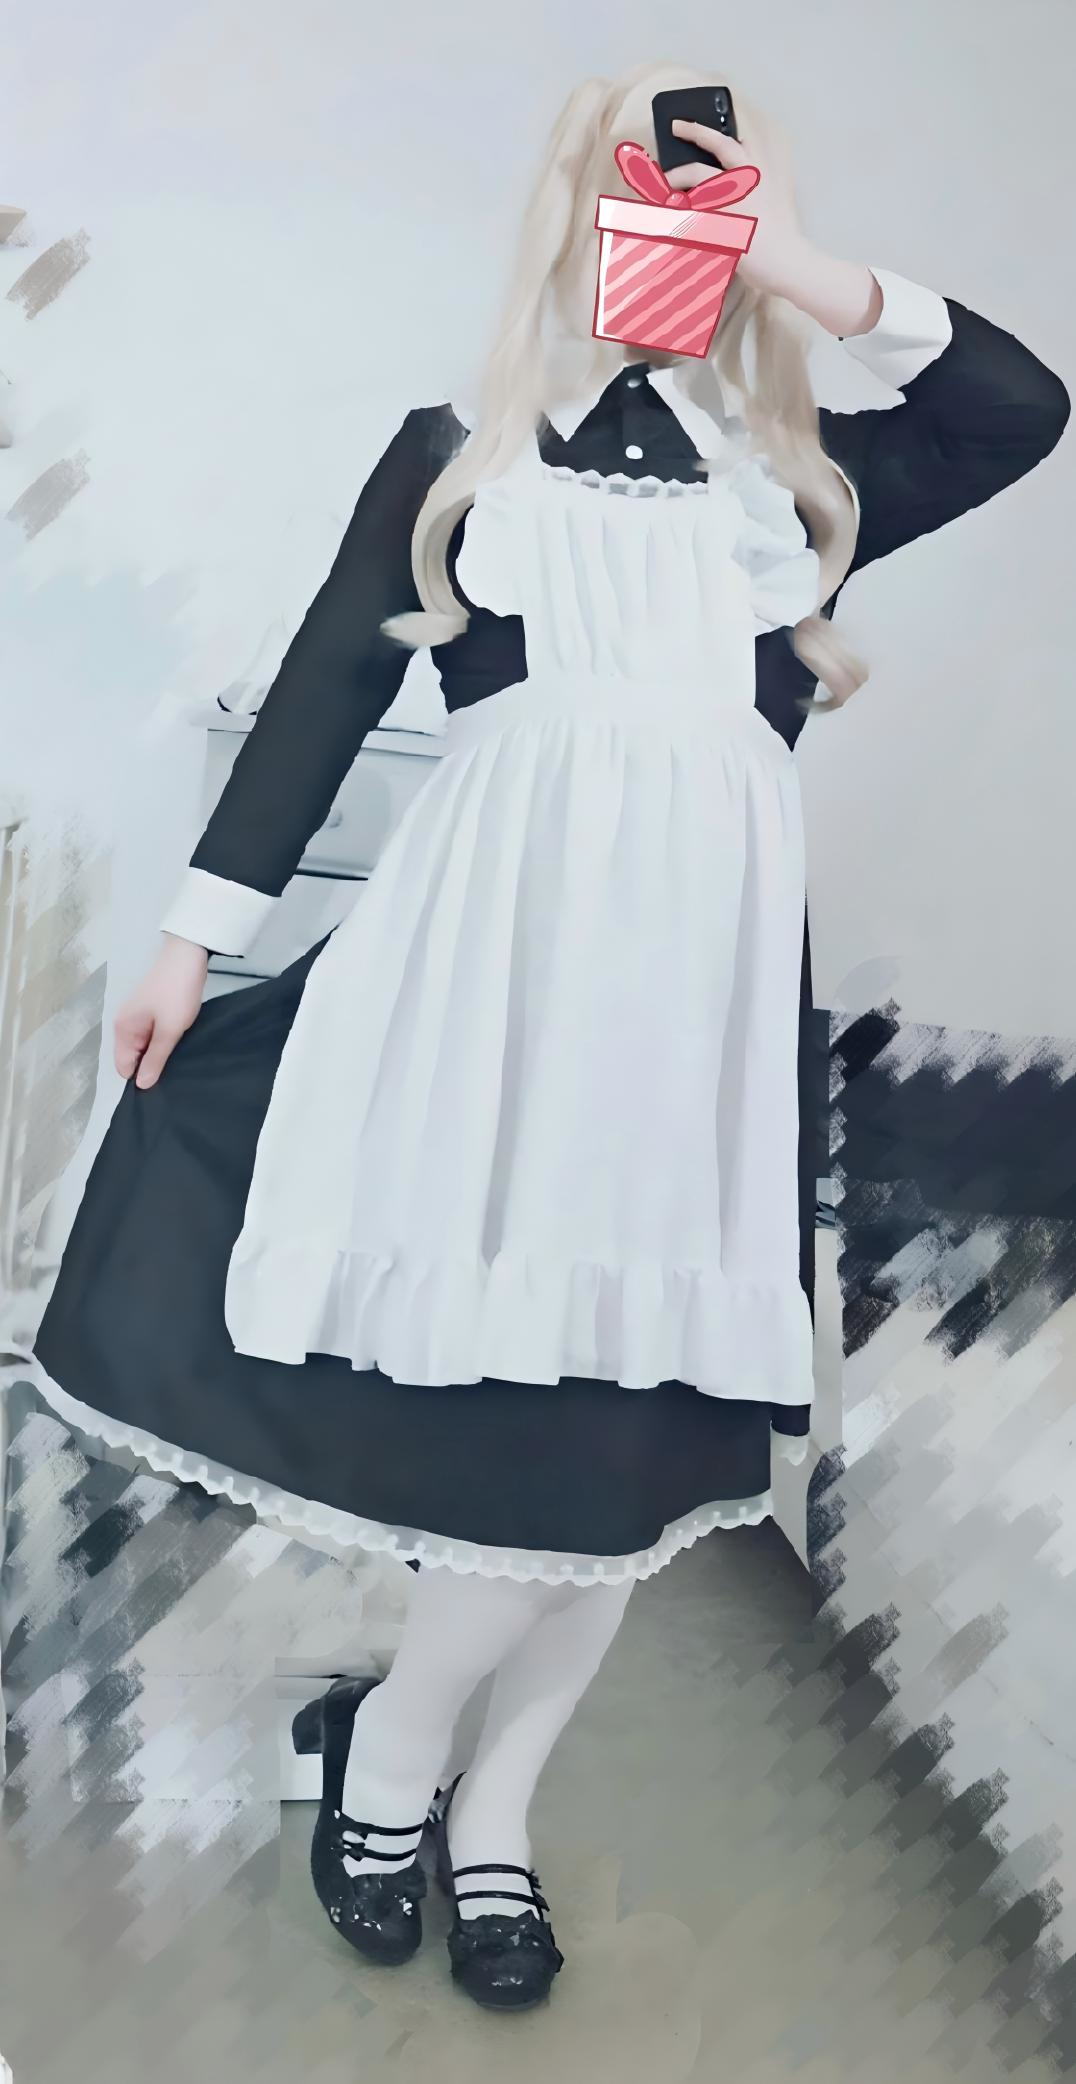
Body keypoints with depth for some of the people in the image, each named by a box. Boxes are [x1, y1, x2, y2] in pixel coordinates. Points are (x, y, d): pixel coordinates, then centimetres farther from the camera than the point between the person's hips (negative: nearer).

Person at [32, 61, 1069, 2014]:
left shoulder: (795, 480, 18)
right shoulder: (457, 452, 13)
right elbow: (325, 686, 8)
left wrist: (804, 275, 2)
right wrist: (197, 931, 5)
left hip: (716, 962, 3)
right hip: (506, 944, -3)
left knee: (652, 1412, 2)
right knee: (551, 1406, -9)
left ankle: (488, 1800, 22)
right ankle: (396, 1740, 20)